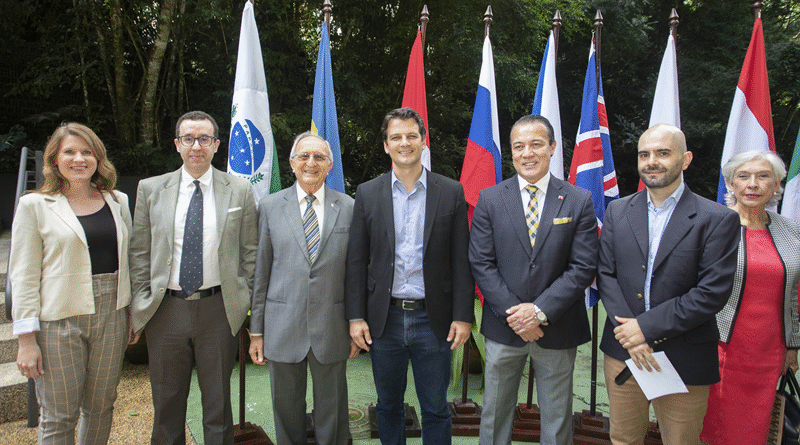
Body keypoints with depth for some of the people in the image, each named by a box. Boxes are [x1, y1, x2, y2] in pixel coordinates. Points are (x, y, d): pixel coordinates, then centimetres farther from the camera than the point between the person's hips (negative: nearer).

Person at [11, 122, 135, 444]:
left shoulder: (118, 201, 9)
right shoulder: (35, 205, -1)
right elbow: (23, 276, -3)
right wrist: (27, 339, -7)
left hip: (111, 316, 3)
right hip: (59, 320, -3)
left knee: (101, 406, 13)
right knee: (59, 417, 5)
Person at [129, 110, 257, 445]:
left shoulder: (239, 190, 1)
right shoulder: (150, 189, 4)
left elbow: (250, 251, 4)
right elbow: (139, 253, 5)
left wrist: (242, 298, 0)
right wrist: (142, 303, 1)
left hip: (218, 310, -1)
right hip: (166, 309, 1)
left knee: (218, 401, 12)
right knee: (167, 402, 14)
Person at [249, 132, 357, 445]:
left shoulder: (348, 208, 1)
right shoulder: (270, 207, 3)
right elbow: (261, 272, 3)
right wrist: (256, 330, 2)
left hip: (332, 328, 0)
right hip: (283, 326, 1)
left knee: (332, 410, 13)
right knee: (286, 408, 15)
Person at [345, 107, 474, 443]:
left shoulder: (451, 192, 1)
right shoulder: (367, 194, 3)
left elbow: (461, 261, 0)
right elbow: (356, 261, 2)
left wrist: (463, 315, -5)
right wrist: (355, 316, -2)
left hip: (433, 320, -1)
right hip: (384, 320, 1)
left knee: (435, 410, 11)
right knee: (388, 406, 16)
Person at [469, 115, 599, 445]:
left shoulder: (579, 201, -2)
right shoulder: (489, 200, -1)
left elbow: (583, 267, -6)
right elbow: (481, 263, -5)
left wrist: (541, 310, -15)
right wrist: (512, 313, -14)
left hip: (558, 329, 0)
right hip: (503, 328, 0)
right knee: (495, 415, 15)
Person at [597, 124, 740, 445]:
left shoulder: (718, 220, -7)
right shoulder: (618, 211, 5)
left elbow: (712, 293, -13)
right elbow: (605, 274, 1)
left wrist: (647, 327, -16)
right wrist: (630, 335, -11)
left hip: (684, 362, -3)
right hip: (623, 352, 3)